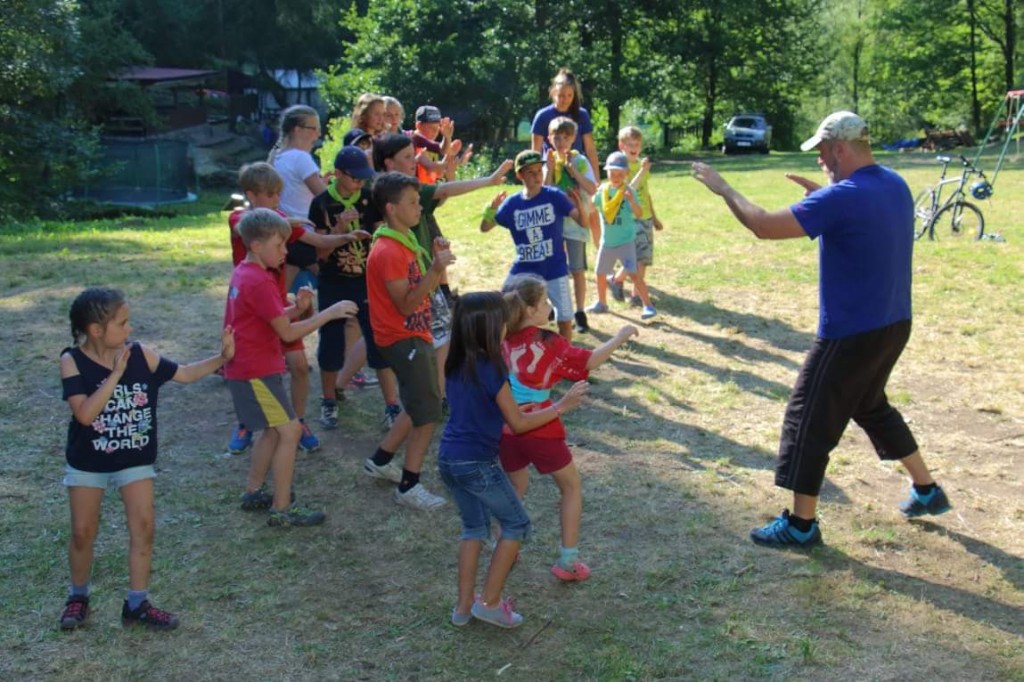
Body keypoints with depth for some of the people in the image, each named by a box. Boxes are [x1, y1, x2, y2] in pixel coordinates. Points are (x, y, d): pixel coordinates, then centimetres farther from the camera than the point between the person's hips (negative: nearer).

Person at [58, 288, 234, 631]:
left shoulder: (141, 355, -11)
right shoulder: (72, 361, -19)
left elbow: (185, 373, -1)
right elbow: (85, 413, -30)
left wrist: (222, 357, -13)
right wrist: (116, 374, -33)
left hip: (135, 459, 2)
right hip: (88, 462, -2)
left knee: (143, 527, -1)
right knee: (83, 532, 8)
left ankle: (137, 604, 11)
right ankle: (78, 597, 31)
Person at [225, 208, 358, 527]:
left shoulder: (244, 273, 10)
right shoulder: (260, 282, -20)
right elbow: (287, 333, -20)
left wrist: (296, 307, -2)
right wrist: (329, 313, -16)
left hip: (245, 368, 10)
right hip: (256, 371, -10)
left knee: (272, 429, 20)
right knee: (290, 430, -7)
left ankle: (254, 492, 30)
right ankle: (281, 509, -3)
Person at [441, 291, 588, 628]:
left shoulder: (456, 364, 3)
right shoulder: (491, 370, -19)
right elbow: (518, 424, -11)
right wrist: (561, 406, -4)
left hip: (448, 459, 7)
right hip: (476, 463, -7)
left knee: (475, 527, 22)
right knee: (517, 524, 11)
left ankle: (464, 605, 24)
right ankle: (489, 601, 12)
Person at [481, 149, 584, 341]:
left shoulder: (554, 196, -9)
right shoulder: (512, 203, -3)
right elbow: (484, 228, 2)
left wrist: (581, 206, -38)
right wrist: (492, 208, -18)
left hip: (555, 270, -2)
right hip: (523, 271, 2)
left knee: (565, 320, 0)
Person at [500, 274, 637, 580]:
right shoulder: (548, 343, -13)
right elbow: (590, 361, -9)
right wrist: (621, 337, 2)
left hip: (506, 428, 4)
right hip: (540, 429, -4)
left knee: (516, 488, 29)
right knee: (571, 487, 16)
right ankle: (568, 560, 13)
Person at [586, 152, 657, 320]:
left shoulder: (628, 191, -13)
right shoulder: (602, 190, 0)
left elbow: (639, 214, -22)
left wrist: (632, 201, -41)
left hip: (626, 241, -5)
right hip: (607, 241, 6)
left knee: (634, 273, -14)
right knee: (600, 273, 17)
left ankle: (648, 306, -9)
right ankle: (601, 303, 37)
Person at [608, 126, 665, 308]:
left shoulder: (642, 165, 10)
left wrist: (654, 217, 22)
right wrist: (642, 171, -29)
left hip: (645, 218, 7)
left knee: (644, 260, 6)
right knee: (636, 259, -13)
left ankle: (637, 295, 13)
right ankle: (616, 279, 12)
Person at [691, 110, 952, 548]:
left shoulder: (842, 198, -23)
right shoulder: (894, 185, 4)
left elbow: (764, 225, -23)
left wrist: (723, 189, -10)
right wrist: (822, 192, 14)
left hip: (850, 334, -9)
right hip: (893, 325, 9)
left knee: (809, 420, 3)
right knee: (871, 406, 28)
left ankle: (801, 524, 11)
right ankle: (926, 490, 35)